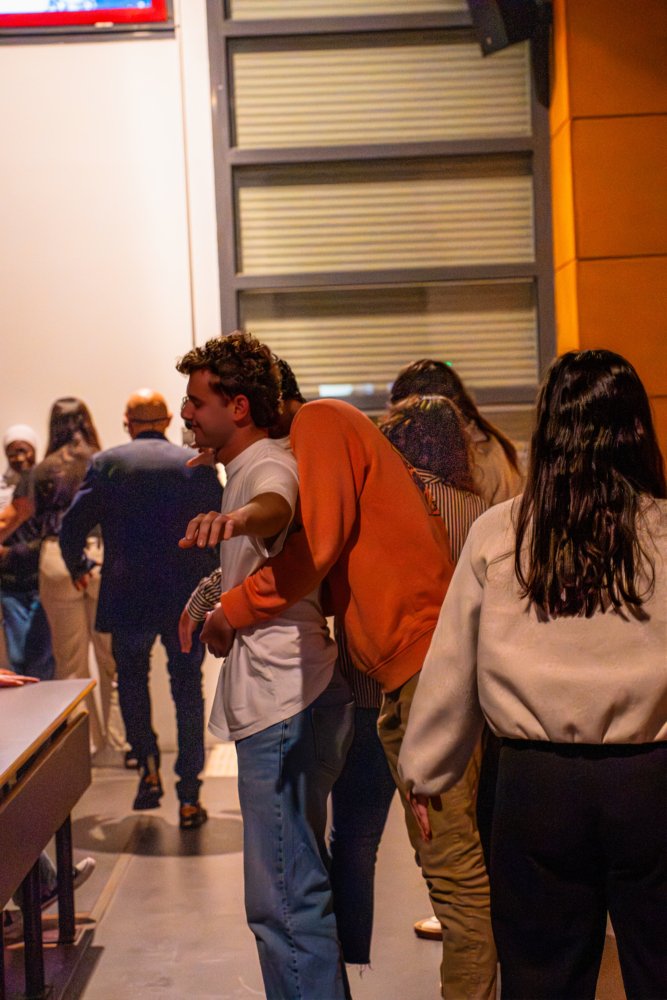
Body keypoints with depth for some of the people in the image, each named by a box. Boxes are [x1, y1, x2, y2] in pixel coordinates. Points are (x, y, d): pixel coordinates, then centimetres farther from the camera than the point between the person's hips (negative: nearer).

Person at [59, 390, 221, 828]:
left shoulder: (106, 463, -2)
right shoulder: (199, 465, 0)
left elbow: (72, 526, -1)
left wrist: (78, 566, 19)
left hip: (127, 599, 0)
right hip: (189, 602, 1)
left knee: (132, 678, 23)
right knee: (188, 692, 9)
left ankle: (148, 765, 11)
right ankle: (189, 799, 9)